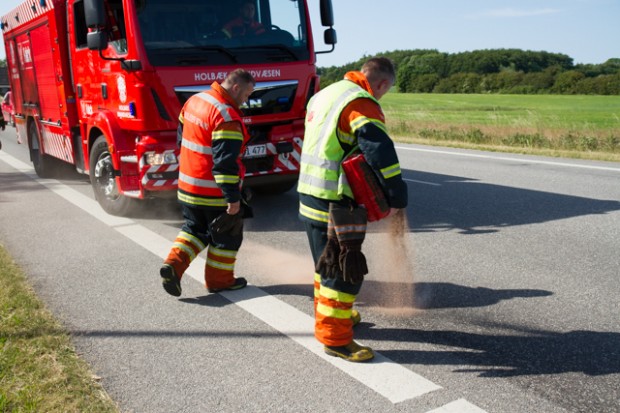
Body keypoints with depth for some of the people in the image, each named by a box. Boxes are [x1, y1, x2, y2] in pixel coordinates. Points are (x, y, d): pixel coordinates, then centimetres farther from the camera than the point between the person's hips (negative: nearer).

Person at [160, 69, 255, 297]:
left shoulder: (195, 100, 6)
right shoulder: (227, 116, -22)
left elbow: (181, 135, 18)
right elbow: (225, 162, -27)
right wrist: (234, 198, -23)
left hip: (187, 187, 8)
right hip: (215, 192, -7)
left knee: (194, 229, 23)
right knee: (226, 236, 12)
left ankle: (173, 264, 4)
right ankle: (219, 280, 25)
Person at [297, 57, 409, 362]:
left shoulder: (325, 94, 15)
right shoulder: (362, 103, -15)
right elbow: (380, 151, -26)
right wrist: (397, 197, -19)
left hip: (309, 195, 10)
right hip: (334, 203, -10)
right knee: (344, 270, -1)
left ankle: (329, 314, 40)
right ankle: (335, 339, 8)